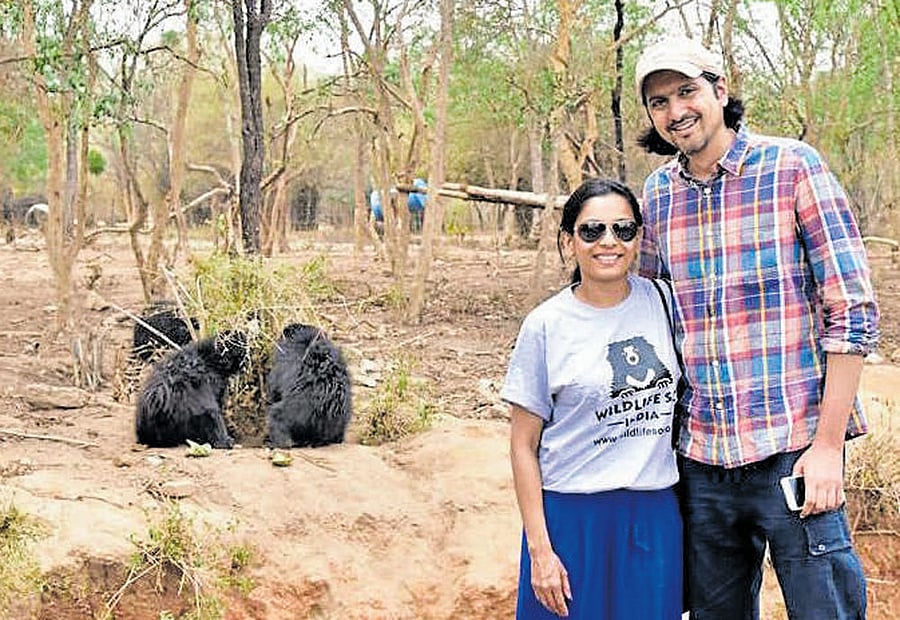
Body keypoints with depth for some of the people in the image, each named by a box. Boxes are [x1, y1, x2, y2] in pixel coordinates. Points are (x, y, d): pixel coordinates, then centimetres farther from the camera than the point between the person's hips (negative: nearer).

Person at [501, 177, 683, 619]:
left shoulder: (660, 301, 3)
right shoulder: (546, 326, -6)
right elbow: (524, 445, -4)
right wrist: (539, 549, -7)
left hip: (656, 515, 3)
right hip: (573, 517, -3)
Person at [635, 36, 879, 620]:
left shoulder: (792, 166, -5)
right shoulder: (658, 192, 9)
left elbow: (854, 311, -7)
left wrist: (828, 445, -12)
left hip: (792, 454, -4)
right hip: (701, 461, 5)